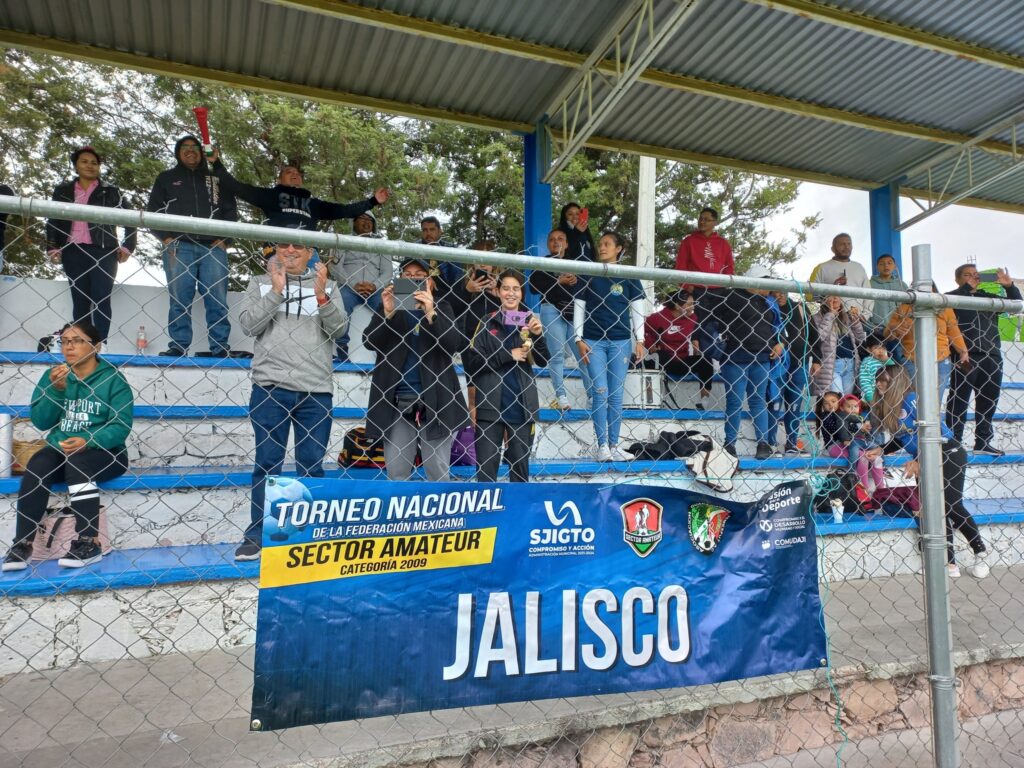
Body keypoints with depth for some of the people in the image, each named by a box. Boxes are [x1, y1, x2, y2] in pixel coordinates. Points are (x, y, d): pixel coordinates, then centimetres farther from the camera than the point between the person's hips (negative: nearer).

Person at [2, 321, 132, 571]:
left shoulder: (113, 379, -2)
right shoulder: (52, 375, 12)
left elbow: (121, 426, -10)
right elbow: (40, 422, 4)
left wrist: (88, 442, -27)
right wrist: (56, 389, -11)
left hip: (104, 453, -4)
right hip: (59, 449, 4)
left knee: (76, 463, -34)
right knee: (37, 466, -27)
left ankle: (89, 543, -29)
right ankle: (22, 544, -21)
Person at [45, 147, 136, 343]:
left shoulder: (110, 191, 9)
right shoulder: (63, 191, 16)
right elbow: (53, 221, 15)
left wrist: (127, 247, 1)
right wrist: (53, 248, 4)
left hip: (103, 252, -2)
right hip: (73, 252, 3)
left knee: (101, 300, -9)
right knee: (80, 301, 2)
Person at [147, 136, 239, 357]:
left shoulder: (216, 179, 21)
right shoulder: (167, 178, 19)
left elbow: (230, 211, 16)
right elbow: (153, 210, 14)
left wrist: (223, 239, 2)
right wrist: (165, 238, -1)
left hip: (213, 248, 0)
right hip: (179, 247, 0)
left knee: (217, 300, -6)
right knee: (179, 300, -5)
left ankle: (220, 347, -5)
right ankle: (179, 347, -3)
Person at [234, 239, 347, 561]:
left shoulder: (327, 285, 14)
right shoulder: (261, 283, 13)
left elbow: (338, 328, 2)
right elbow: (249, 325, 0)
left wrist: (321, 296, -11)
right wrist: (276, 292, -8)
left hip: (316, 390, 1)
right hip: (270, 386, 0)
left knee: (312, 464, 4)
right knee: (267, 462, 2)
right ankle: (257, 536, 11)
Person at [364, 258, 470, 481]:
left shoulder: (441, 309, 9)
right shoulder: (389, 306, 11)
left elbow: (453, 344, -7)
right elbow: (369, 342, -3)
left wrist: (430, 314, -20)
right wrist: (388, 313, -18)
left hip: (435, 401, -1)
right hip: (397, 402, 1)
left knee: (438, 472, 3)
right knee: (396, 473, 4)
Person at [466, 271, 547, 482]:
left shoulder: (530, 321, 7)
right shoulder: (488, 322, 4)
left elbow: (542, 361, 1)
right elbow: (474, 361, -4)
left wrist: (539, 335, -16)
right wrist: (508, 355, -13)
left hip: (521, 404, 1)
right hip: (490, 404, -1)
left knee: (520, 462, 9)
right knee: (486, 464, 4)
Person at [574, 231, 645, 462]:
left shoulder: (629, 277, 6)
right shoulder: (588, 276, 7)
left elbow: (637, 310, 6)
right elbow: (579, 308, 7)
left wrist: (639, 341, -1)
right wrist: (579, 339, -1)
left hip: (621, 341, 0)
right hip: (593, 341, 0)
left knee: (616, 395, 3)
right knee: (601, 393, -4)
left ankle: (614, 446, 9)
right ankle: (602, 446, 1)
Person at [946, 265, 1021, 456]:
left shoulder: (988, 297, 20)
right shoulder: (953, 298, 4)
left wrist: (1009, 286, 3)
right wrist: (967, 287, -15)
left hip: (991, 357, 6)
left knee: (988, 402, 10)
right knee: (958, 402, -4)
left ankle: (983, 442, 19)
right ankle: (954, 443, 0)